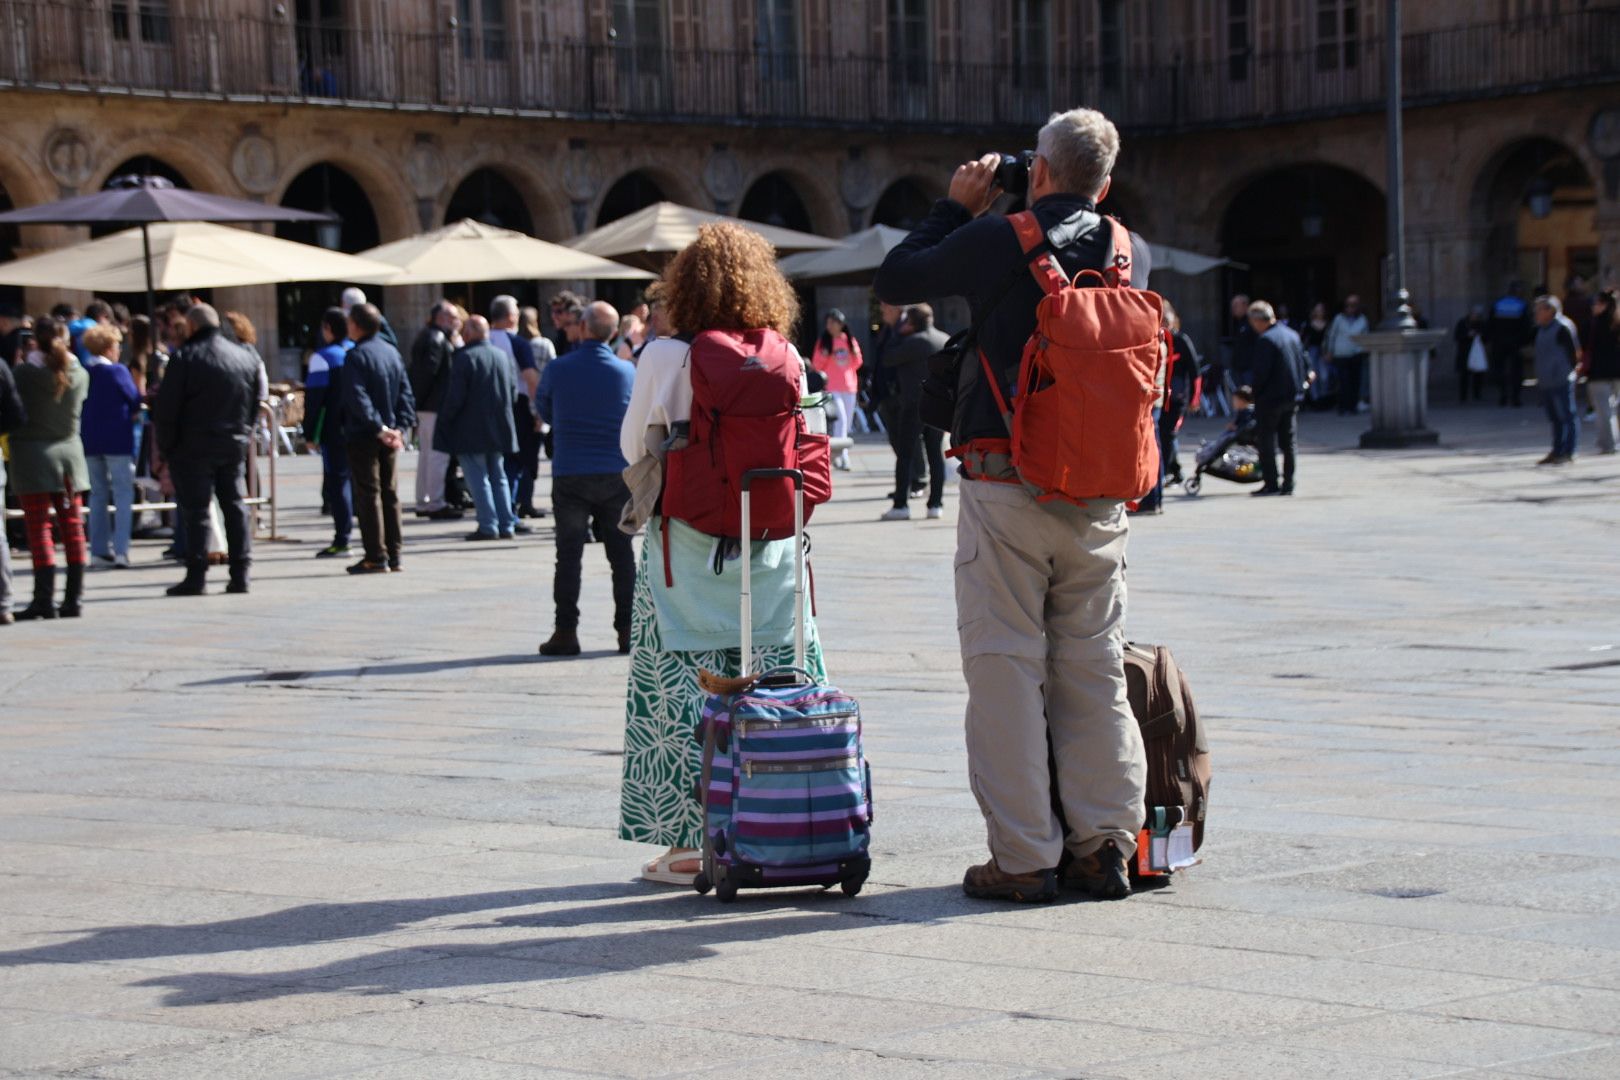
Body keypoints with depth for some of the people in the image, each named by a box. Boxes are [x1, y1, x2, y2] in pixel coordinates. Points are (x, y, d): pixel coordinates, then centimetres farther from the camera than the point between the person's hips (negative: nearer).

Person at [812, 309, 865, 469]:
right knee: (841, 419, -18)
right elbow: (816, 365, 1)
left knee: (847, 424, 8)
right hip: (832, 387, -4)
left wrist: (856, 354, -3)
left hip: (849, 387, 4)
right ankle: (842, 456, -21)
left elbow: (857, 364, 17)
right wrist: (824, 356, -18)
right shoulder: (823, 342, 0)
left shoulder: (850, 340, 8)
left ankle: (837, 456, 20)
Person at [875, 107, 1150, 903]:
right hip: (1099, 494, 4)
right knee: (1094, 666, 11)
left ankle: (1025, 858, 0)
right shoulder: (1132, 254, 5)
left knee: (1004, 666, 0)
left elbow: (894, 280, 2)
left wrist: (956, 206, 13)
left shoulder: (1001, 240, -8)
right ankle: (1105, 844, 11)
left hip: (1005, 486, -4)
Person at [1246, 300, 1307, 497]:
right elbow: (1305, 364, 12)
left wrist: (1253, 391, -6)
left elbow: (1261, 372, -19)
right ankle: (1288, 484, 12)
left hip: (1270, 399, -8)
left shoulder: (1265, 340, -16)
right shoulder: (1292, 335, 9)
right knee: (1288, 442, 11)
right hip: (1293, 397, 8)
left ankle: (1271, 483, -1)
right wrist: (1298, 386, 16)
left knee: (1267, 442, 1)